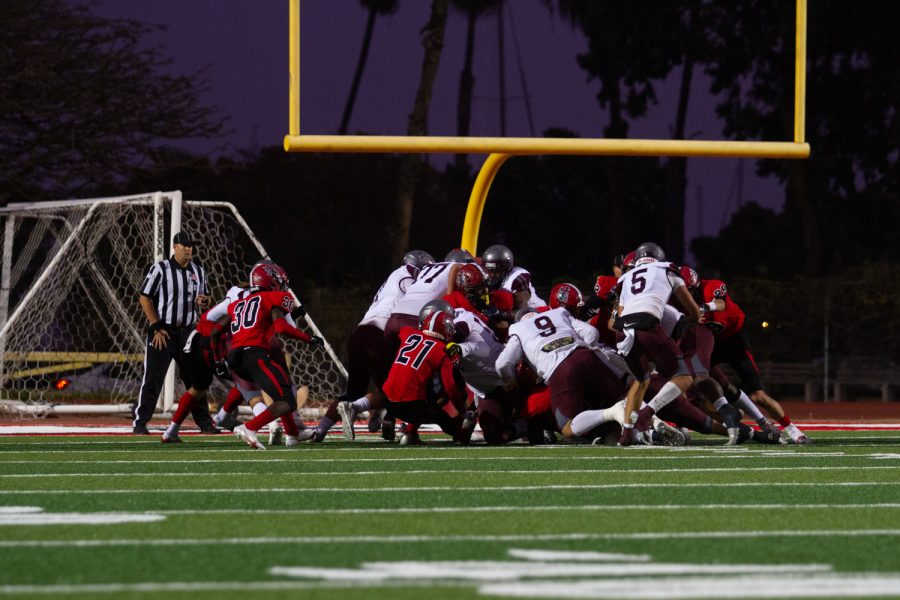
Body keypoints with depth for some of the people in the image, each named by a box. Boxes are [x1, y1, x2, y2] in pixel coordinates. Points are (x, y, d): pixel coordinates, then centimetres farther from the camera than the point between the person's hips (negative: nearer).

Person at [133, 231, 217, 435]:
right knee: (153, 378, -6)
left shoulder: (198, 271, 9)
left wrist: (204, 301, -6)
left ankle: (204, 422, 18)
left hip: (188, 332, 5)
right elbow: (144, 298, -9)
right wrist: (157, 327, -14)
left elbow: (203, 299, 20)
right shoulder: (160, 269, -9)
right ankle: (139, 423, -3)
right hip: (163, 332, -5)